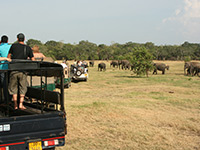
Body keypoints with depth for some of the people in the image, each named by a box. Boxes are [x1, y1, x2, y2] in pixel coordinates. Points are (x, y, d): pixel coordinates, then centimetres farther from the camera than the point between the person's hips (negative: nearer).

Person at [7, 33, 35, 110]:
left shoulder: (14, 46, 2)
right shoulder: (28, 48, 3)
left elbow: (8, 56, 12)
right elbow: (33, 60, 4)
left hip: (13, 69, 0)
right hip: (22, 70, 0)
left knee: (13, 87, 10)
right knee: (22, 88, 10)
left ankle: (15, 105, 7)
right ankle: (21, 104, 2)